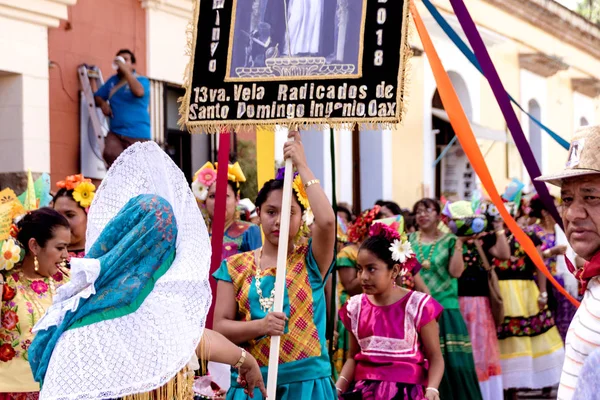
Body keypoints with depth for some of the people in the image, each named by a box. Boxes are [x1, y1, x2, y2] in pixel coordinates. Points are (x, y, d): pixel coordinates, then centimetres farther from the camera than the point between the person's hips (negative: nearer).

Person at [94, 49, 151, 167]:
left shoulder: (142, 80, 0)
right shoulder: (113, 80, 16)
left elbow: (139, 92, -23)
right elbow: (97, 96, 22)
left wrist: (126, 70, -21)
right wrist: (102, 104, -2)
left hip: (138, 135, -4)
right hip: (115, 132, 4)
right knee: (110, 154, -28)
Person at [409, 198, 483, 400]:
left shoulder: (449, 240, 2)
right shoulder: (410, 240, 10)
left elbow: (456, 271, -9)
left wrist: (458, 244, -12)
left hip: (445, 308, -2)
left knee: (452, 362, -6)